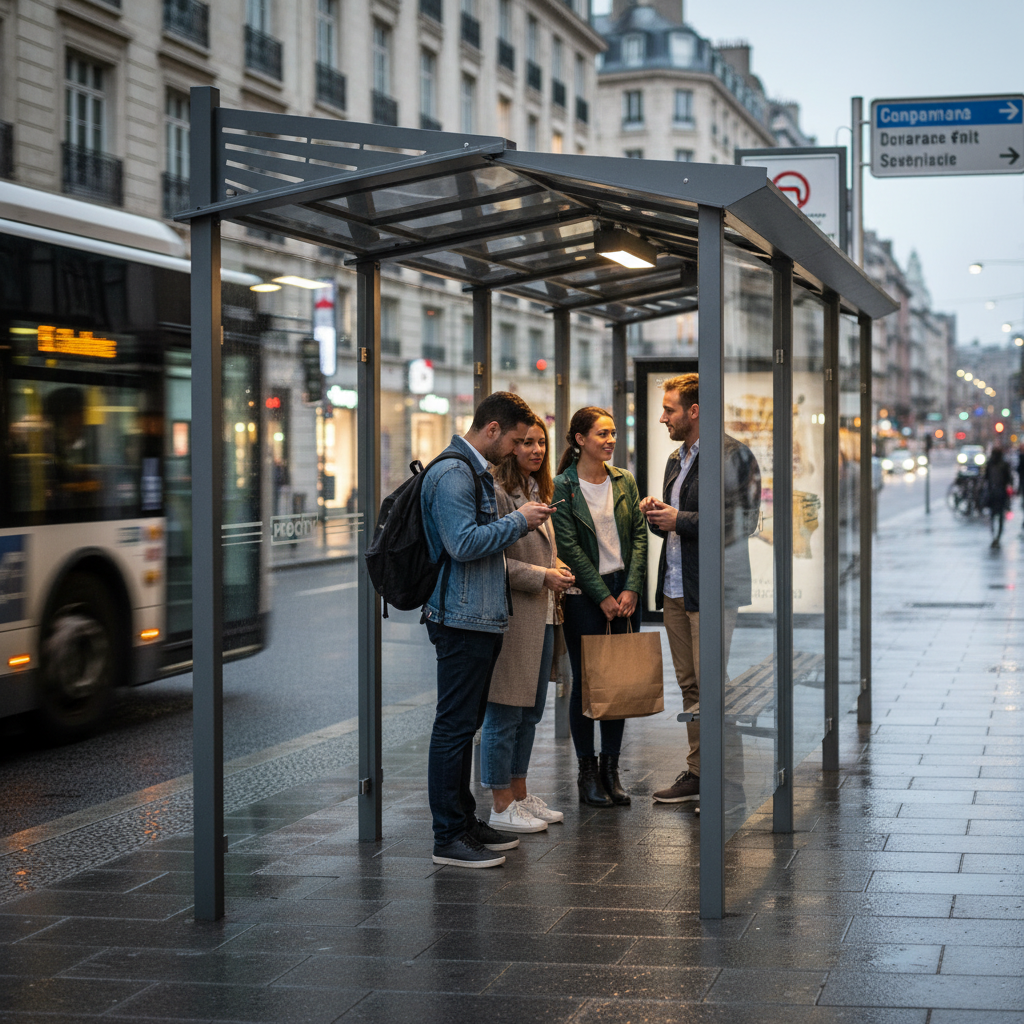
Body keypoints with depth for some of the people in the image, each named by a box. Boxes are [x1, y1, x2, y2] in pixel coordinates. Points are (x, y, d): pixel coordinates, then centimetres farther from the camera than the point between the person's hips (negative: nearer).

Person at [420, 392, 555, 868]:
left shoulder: (476, 471, 19)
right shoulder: (452, 473, -15)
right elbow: (463, 543, -23)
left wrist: (520, 524, 11)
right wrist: (519, 520, -14)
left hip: (482, 616, 11)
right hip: (462, 619, -11)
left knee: (465, 724, 15)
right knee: (454, 726, -6)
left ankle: (464, 821, 23)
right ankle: (449, 837, -2)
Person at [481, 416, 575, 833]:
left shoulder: (538, 492, 17)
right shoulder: (497, 493, -13)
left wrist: (557, 569, 8)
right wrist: (542, 577, -17)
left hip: (541, 616, 9)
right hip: (510, 615, -9)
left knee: (530, 711, 15)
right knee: (504, 714, -2)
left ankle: (520, 795, 25)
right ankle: (502, 806, 4)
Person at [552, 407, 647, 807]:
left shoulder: (624, 481, 9)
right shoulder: (562, 487, -6)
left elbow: (639, 535, 6)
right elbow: (569, 547, -9)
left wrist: (631, 588, -5)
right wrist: (603, 597, -11)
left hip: (624, 590, 4)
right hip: (583, 593, -4)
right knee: (586, 681, 0)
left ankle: (611, 770, 13)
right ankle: (587, 774, 8)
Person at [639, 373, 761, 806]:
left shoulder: (732, 455, -9)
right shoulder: (676, 460, 19)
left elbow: (741, 522, -17)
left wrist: (679, 520, -15)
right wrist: (656, 515, 4)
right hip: (675, 588, 8)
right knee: (689, 686, 11)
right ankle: (696, 773, 17)